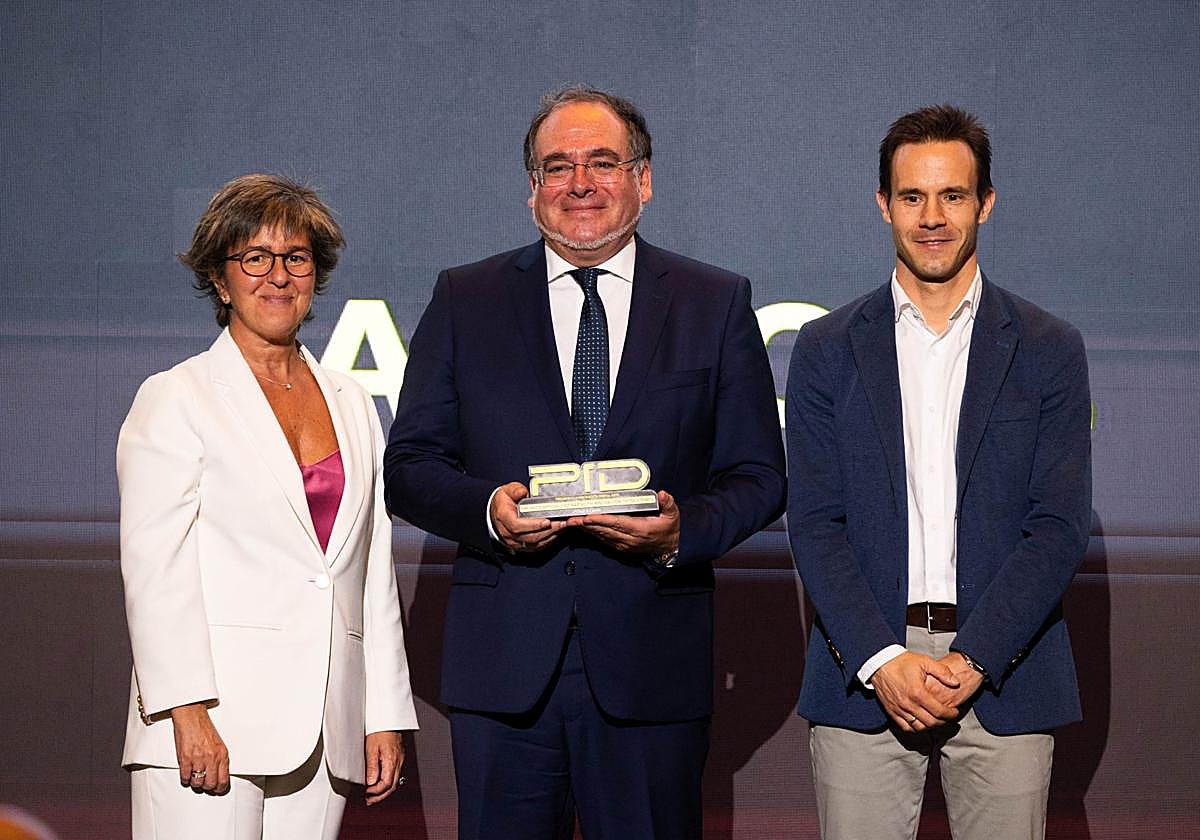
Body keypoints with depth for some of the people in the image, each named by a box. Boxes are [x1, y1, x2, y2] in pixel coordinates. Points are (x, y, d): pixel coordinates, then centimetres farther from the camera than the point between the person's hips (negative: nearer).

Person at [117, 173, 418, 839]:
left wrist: (387, 716, 11)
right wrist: (187, 713, -16)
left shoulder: (351, 404, 18)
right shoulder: (175, 399, 3)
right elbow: (153, 568, -6)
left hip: (325, 736, 4)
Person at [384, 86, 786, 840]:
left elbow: (759, 476, 6)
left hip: (653, 666, 0)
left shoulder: (717, 305, 8)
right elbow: (409, 466, 7)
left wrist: (682, 530, -14)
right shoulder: (466, 301, 9)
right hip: (503, 662, 0)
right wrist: (487, 508, -14)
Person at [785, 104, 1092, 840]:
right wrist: (883, 660, -12)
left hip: (1003, 678, 0)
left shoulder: (1049, 351, 6)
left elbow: (1060, 525, -1)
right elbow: (814, 521, 1)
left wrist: (972, 661, -12)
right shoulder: (827, 350, 8)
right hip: (862, 676, 0)